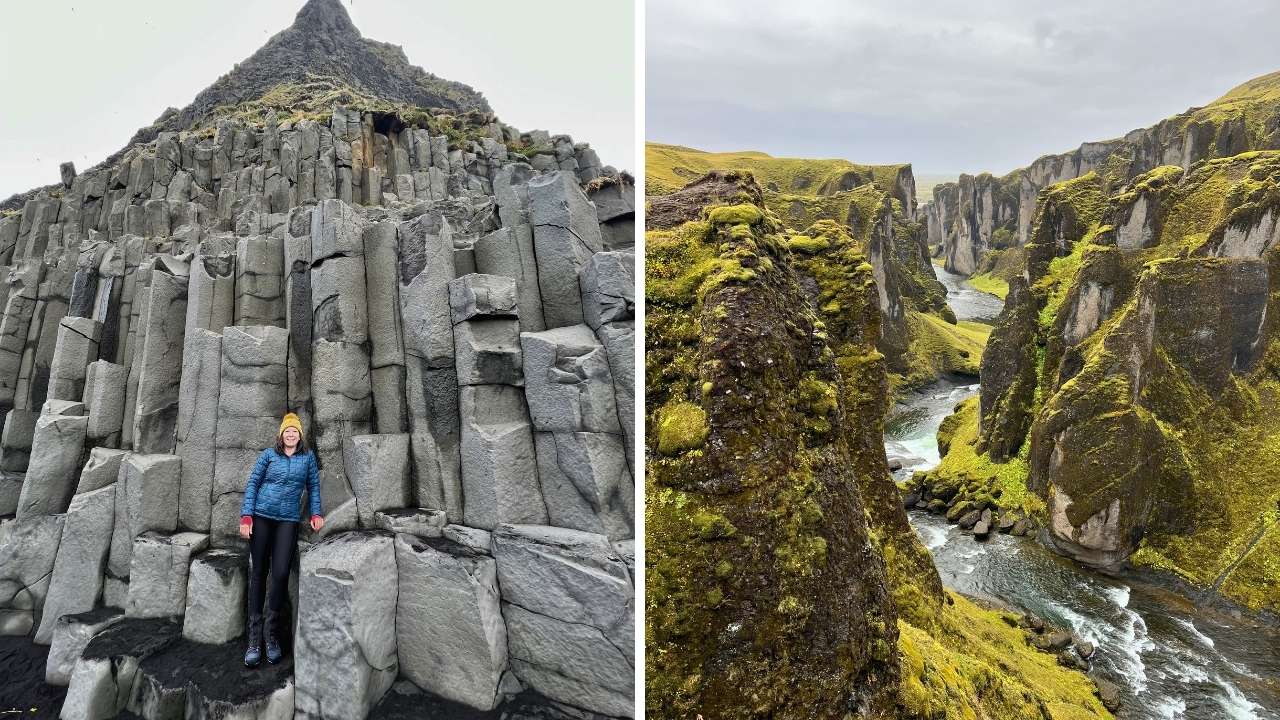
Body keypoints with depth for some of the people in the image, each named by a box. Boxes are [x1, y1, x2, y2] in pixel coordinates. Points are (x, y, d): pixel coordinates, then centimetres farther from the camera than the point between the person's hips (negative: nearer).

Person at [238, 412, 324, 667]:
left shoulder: (308, 457, 8)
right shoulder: (268, 455, 5)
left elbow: (313, 486, 12)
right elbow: (252, 484, 4)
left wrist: (315, 514, 4)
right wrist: (246, 517, -3)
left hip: (288, 520, 0)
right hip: (261, 516, 0)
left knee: (280, 573, -11)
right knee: (258, 574, 1)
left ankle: (272, 633, 5)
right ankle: (255, 638, 5)